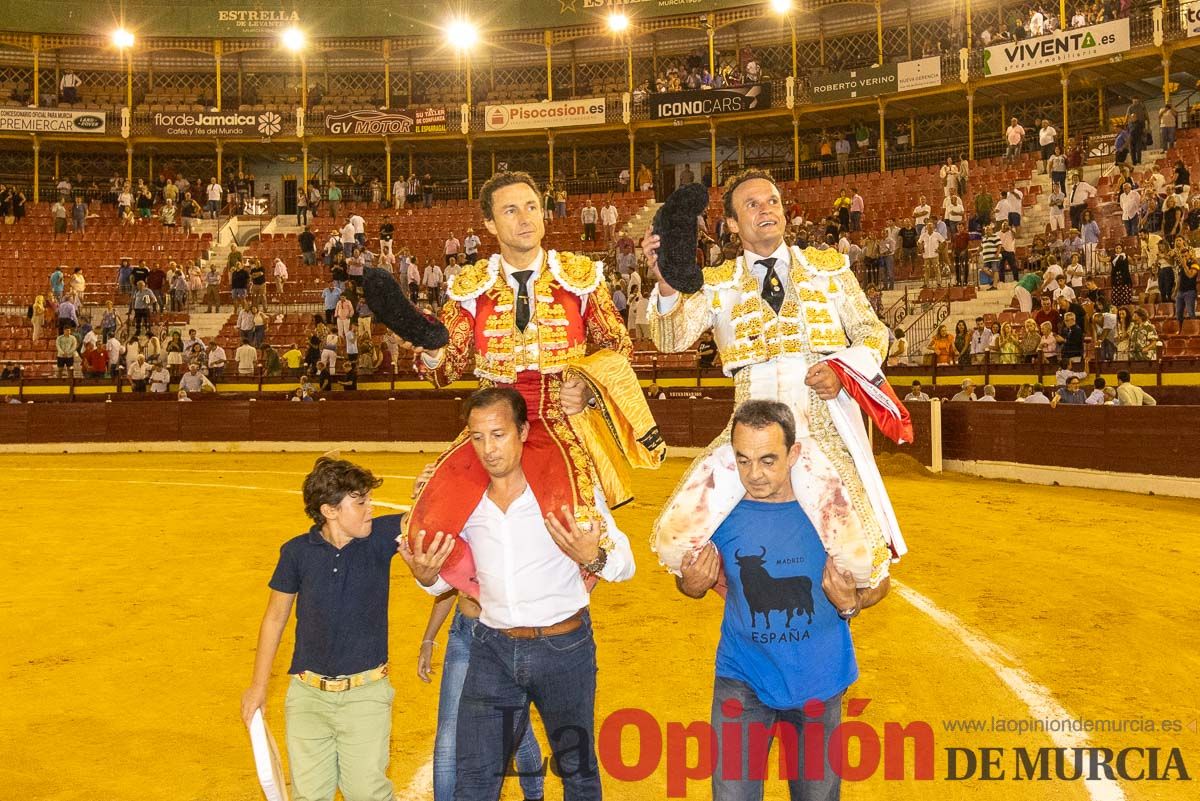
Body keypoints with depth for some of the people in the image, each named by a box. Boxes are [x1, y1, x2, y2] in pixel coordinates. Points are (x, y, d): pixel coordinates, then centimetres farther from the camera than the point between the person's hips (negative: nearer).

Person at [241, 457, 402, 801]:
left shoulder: (380, 538, -7)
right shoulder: (297, 552, -6)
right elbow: (275, 617, 6)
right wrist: (258, 685, 10)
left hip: (365, 695, -1)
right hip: (307, 695, 1)